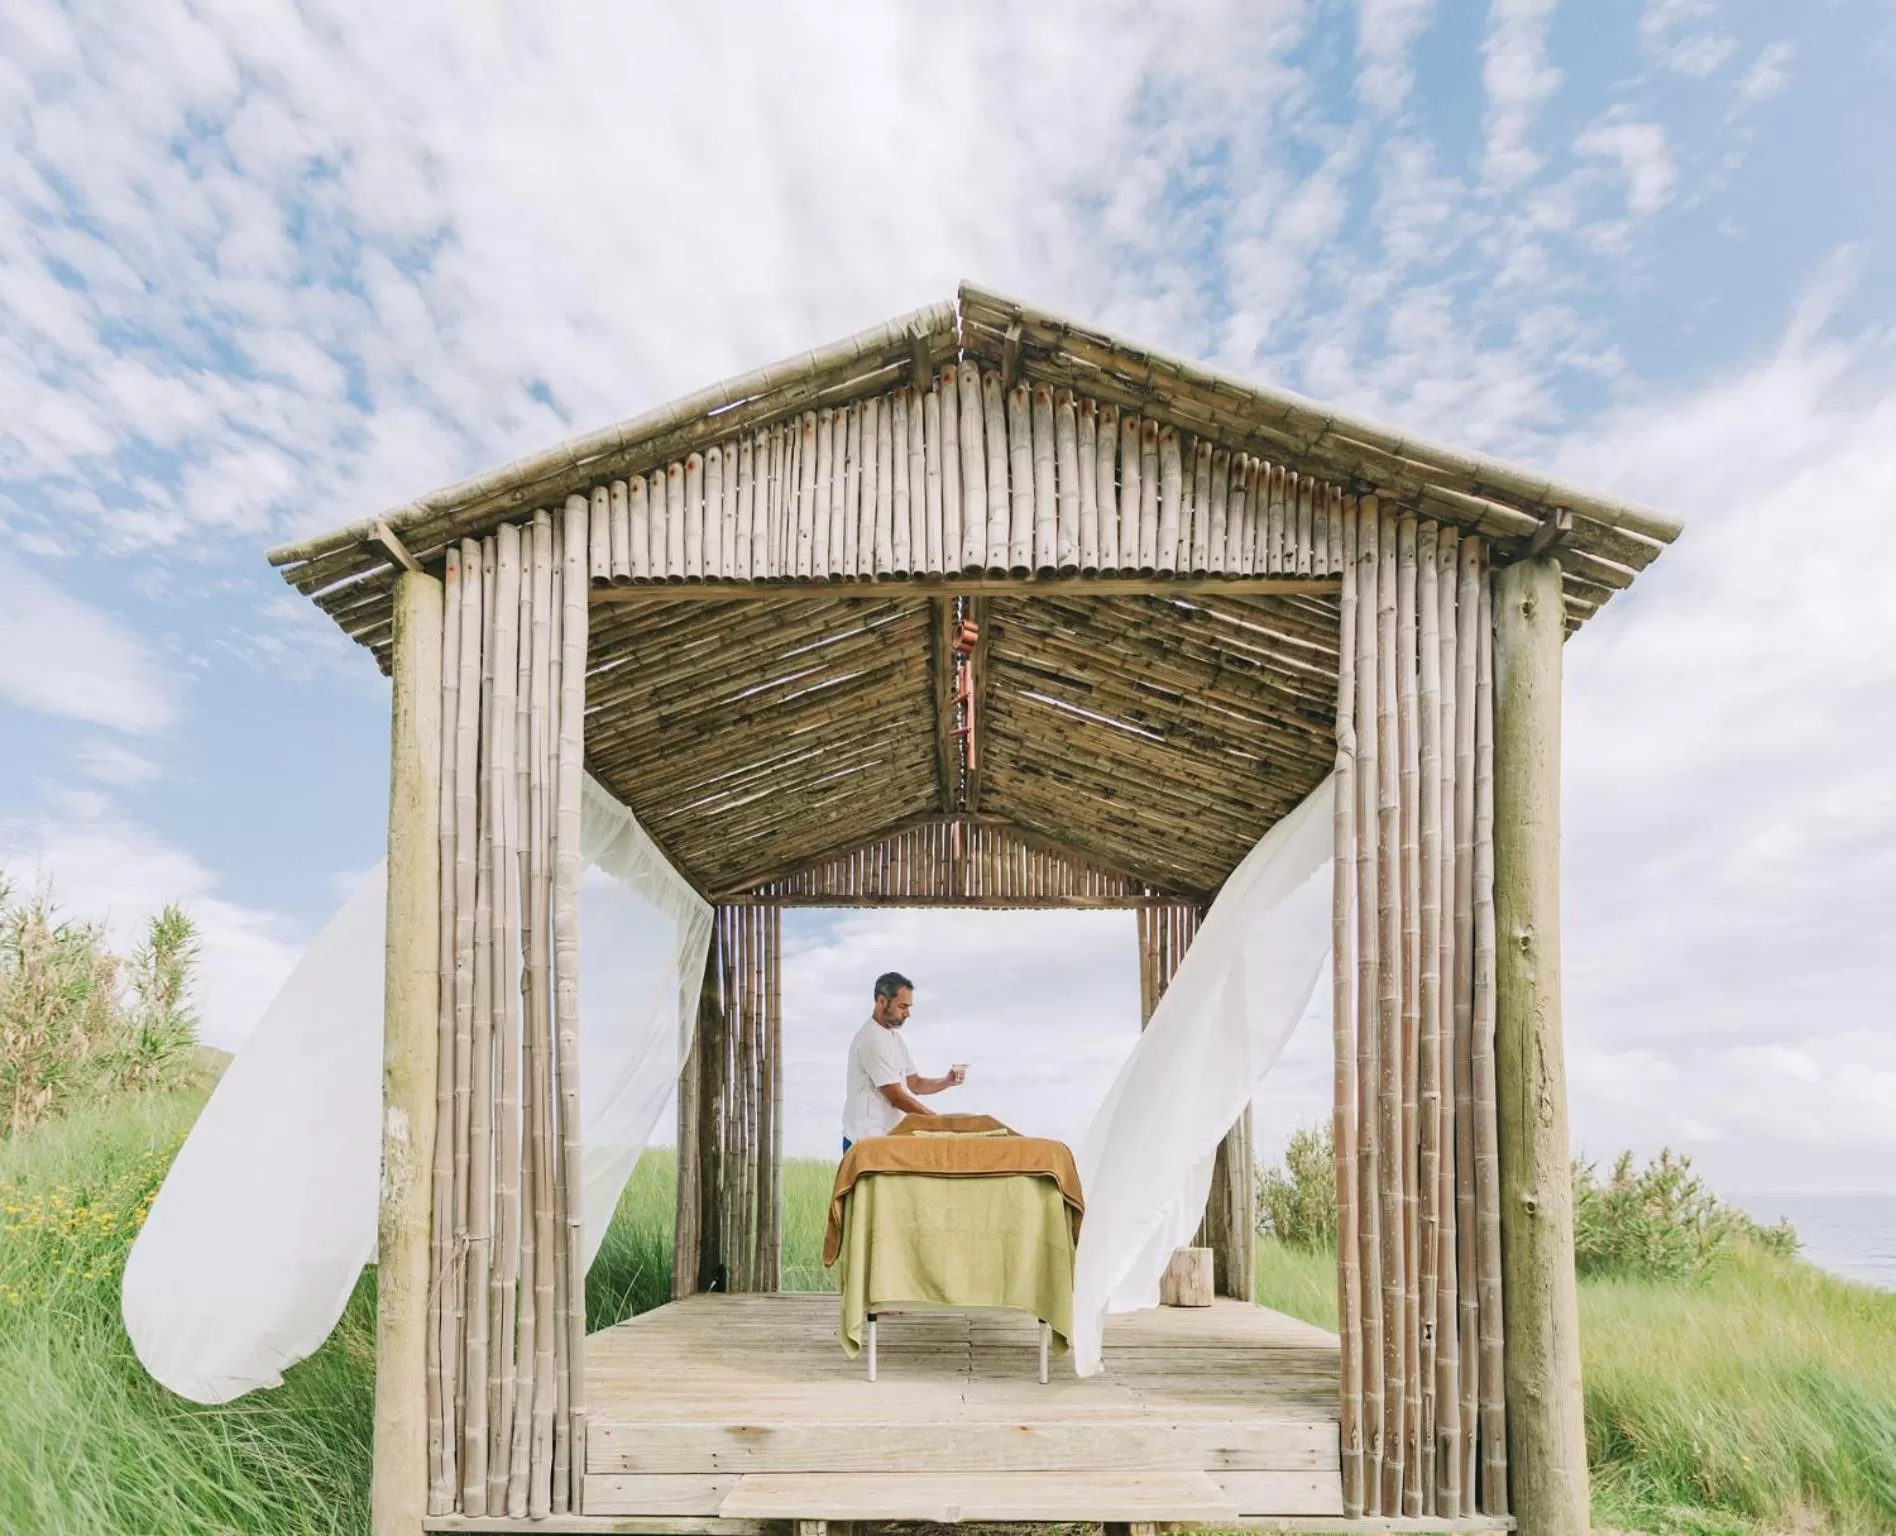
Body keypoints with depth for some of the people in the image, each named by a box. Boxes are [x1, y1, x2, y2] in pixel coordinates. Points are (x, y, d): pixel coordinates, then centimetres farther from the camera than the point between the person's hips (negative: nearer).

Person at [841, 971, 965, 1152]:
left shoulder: (895, 1036, 14)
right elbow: (896, 1098, -18)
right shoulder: (872, 1040, -17)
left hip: (886, 1138, 9)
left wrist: (947, 1081, -3)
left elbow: (914, 1084, 14)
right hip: (868, 1141, -9)